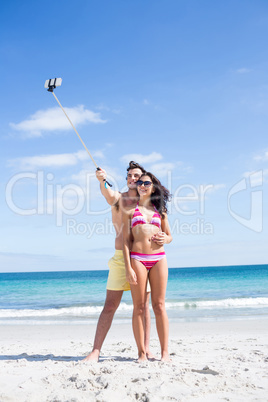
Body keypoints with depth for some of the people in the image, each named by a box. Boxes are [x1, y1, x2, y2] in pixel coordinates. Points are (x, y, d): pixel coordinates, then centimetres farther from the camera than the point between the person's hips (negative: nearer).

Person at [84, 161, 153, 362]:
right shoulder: (119, 197, 7)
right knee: (110, 306, -2)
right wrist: (102, 181, -39)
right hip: (121, 256, -1)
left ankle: (146, 349, 16)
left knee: (143, 305, 6)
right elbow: (108, 195, -17)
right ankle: (96, 351, 4)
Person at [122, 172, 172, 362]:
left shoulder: (160, 210, 16)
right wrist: (128, 267, -7)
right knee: (139, 307, 0)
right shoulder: (130, 210, 9)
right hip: (137, 258, -2)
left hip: (159, 258, 2)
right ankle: (142, 353, 6)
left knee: (159, 305, 2)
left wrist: (164, 239, -5)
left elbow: (169, 235, 20)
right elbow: (126, 240, 3)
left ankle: (165, 352, 6)